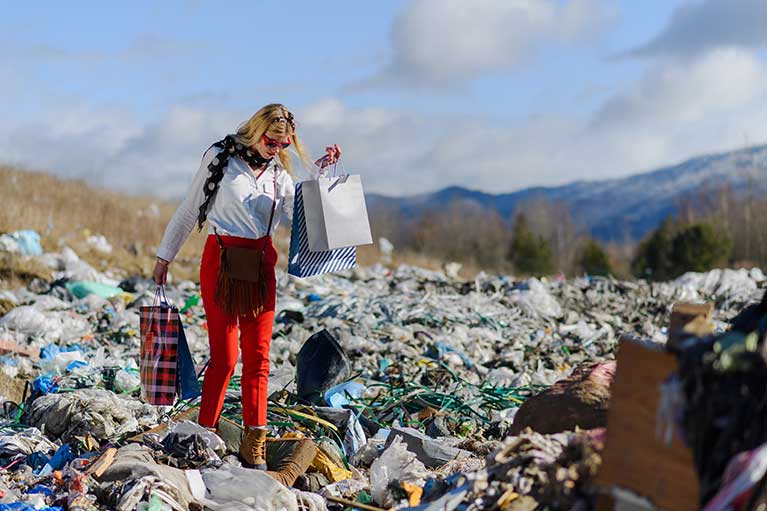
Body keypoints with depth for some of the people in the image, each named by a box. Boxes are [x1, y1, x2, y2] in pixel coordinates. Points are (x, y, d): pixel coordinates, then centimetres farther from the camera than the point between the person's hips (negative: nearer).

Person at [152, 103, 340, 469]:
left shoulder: (279, 171, 11)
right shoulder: (221, 157, -2)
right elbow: (190, 209, 5)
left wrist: (320, 176, -2)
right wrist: (165, 256, 8)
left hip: (261, 265, 4)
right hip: (222, 260, -4)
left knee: (258, 355, 2)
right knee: (224, 355, -6)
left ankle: (254, 445, 7)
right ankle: (205, 435, 5)